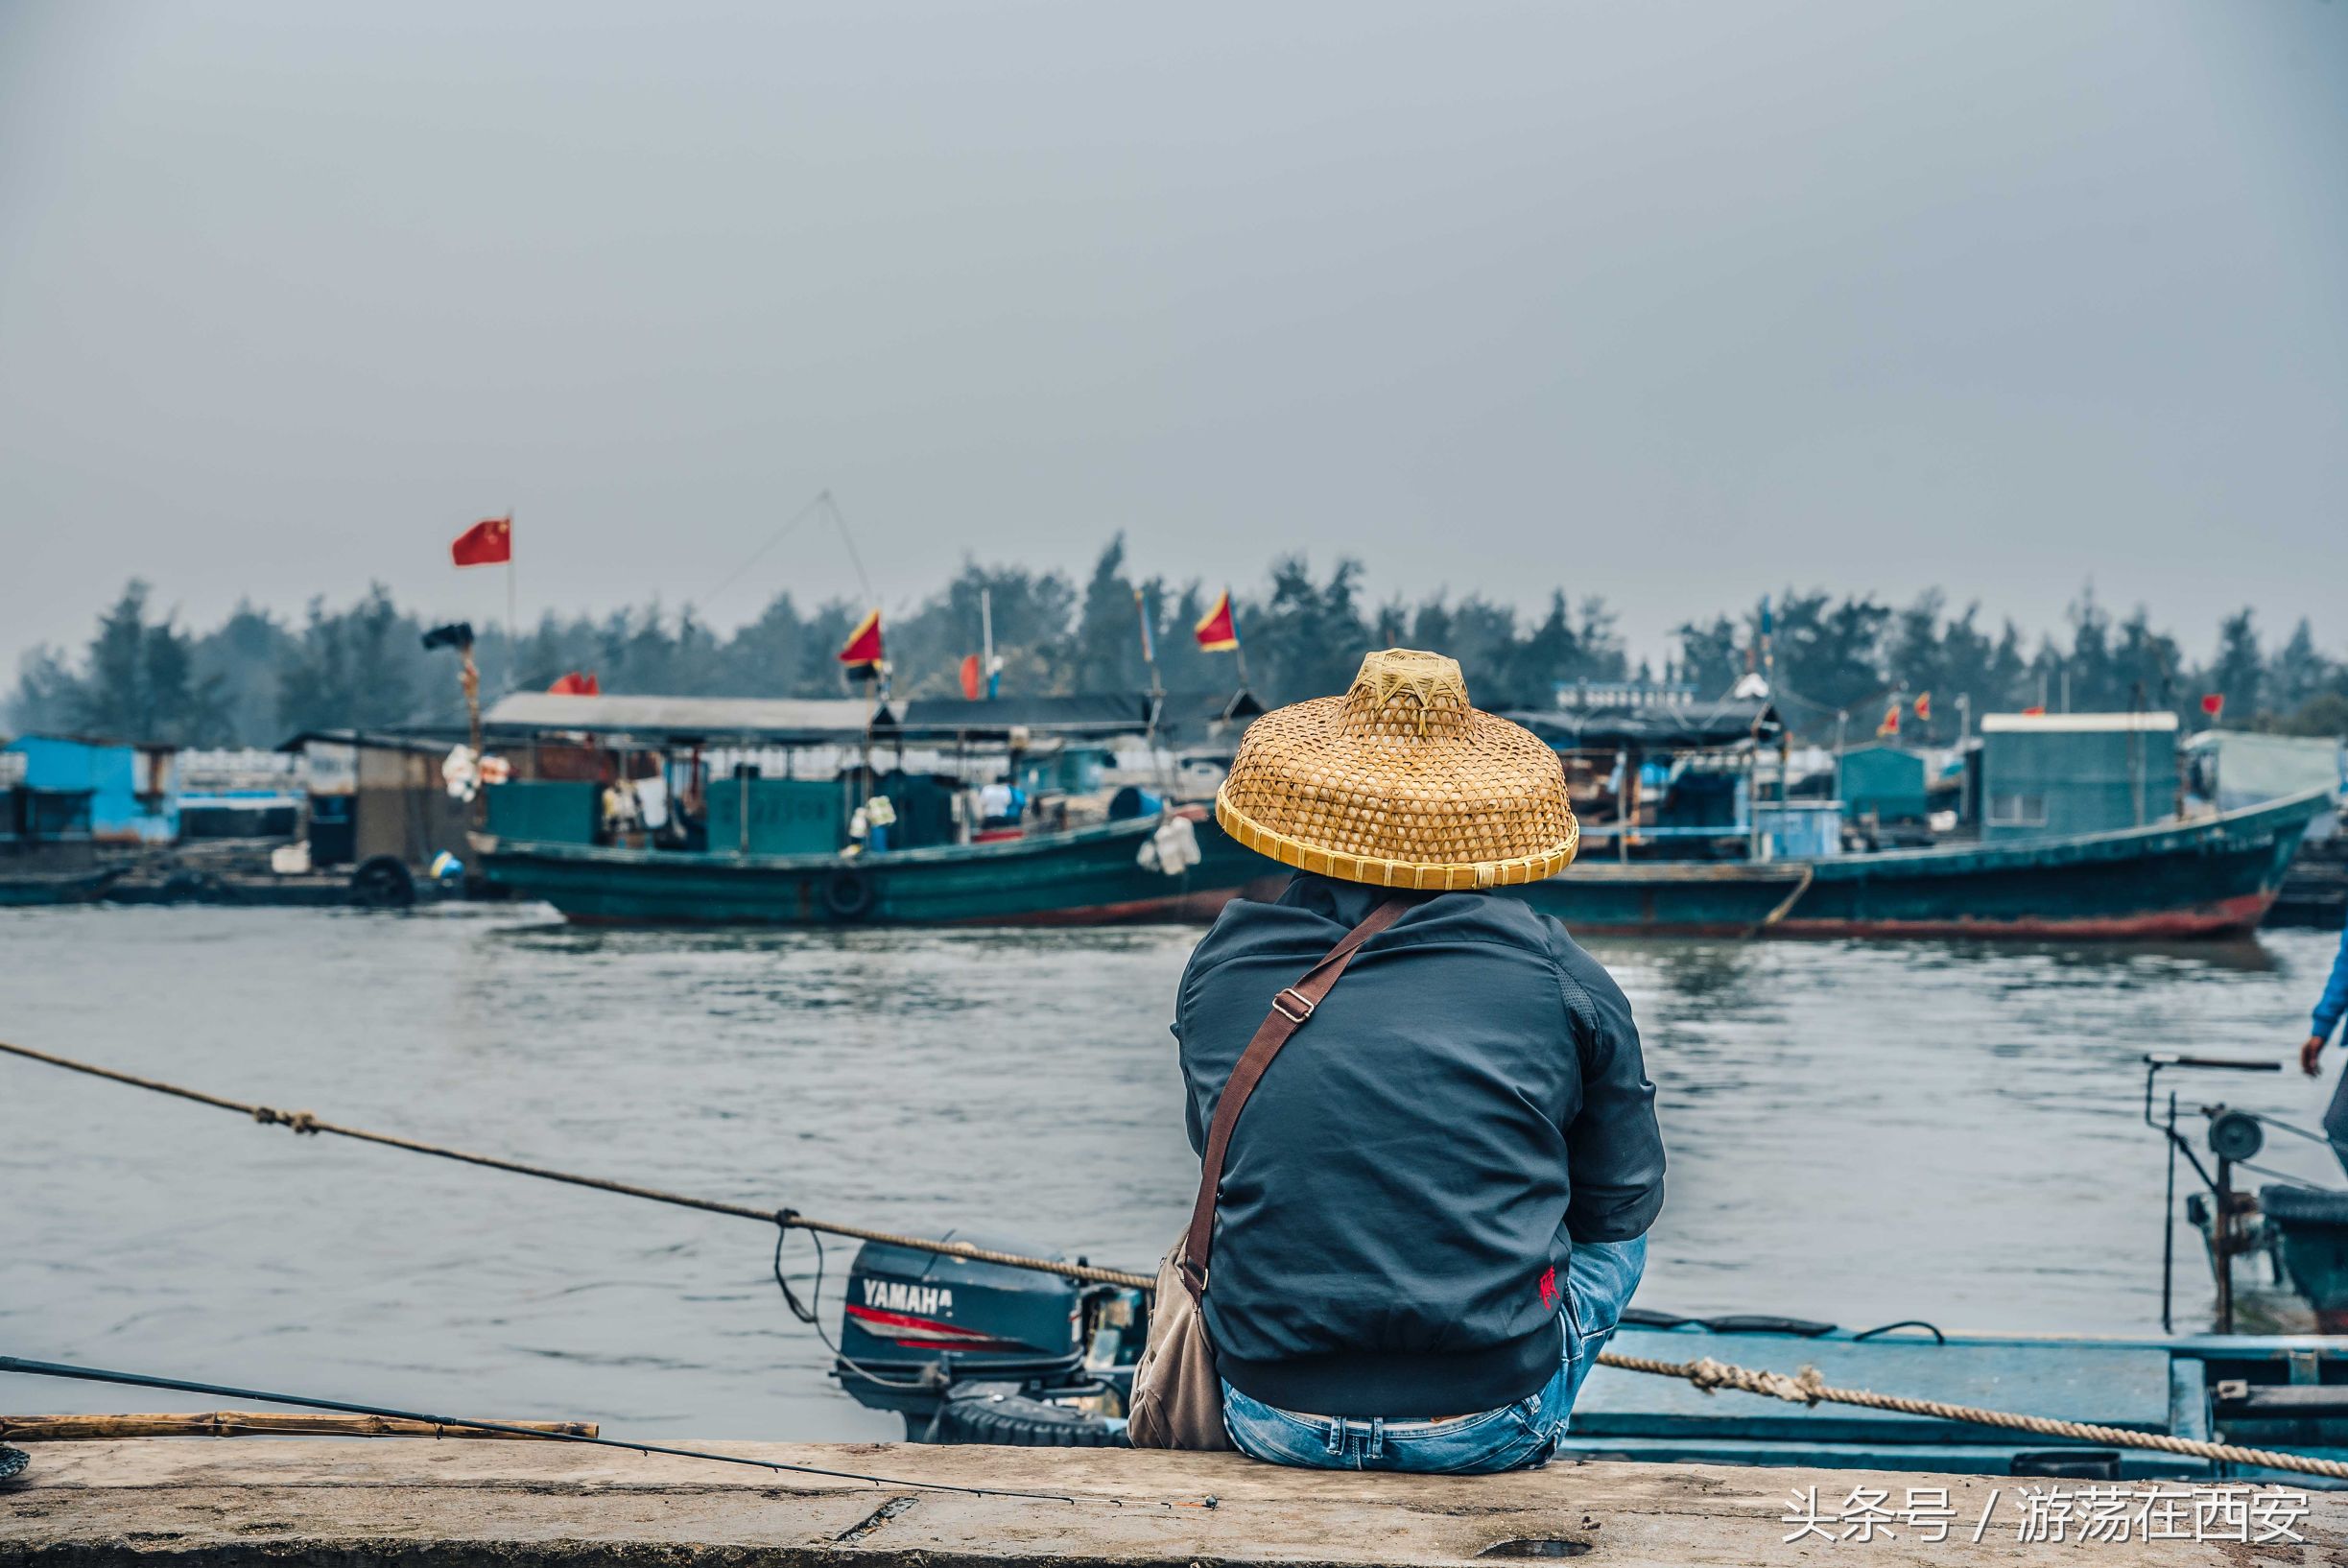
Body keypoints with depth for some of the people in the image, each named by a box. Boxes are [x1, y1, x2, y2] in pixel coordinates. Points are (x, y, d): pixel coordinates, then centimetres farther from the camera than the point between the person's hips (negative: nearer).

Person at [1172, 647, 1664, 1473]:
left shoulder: (1219, 966, 1)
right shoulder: (1561, 978, -4)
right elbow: (1622, 1200, 7)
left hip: (1275, 1424, 2)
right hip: (1485, 1427, -2)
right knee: (1614, 1239, 30)